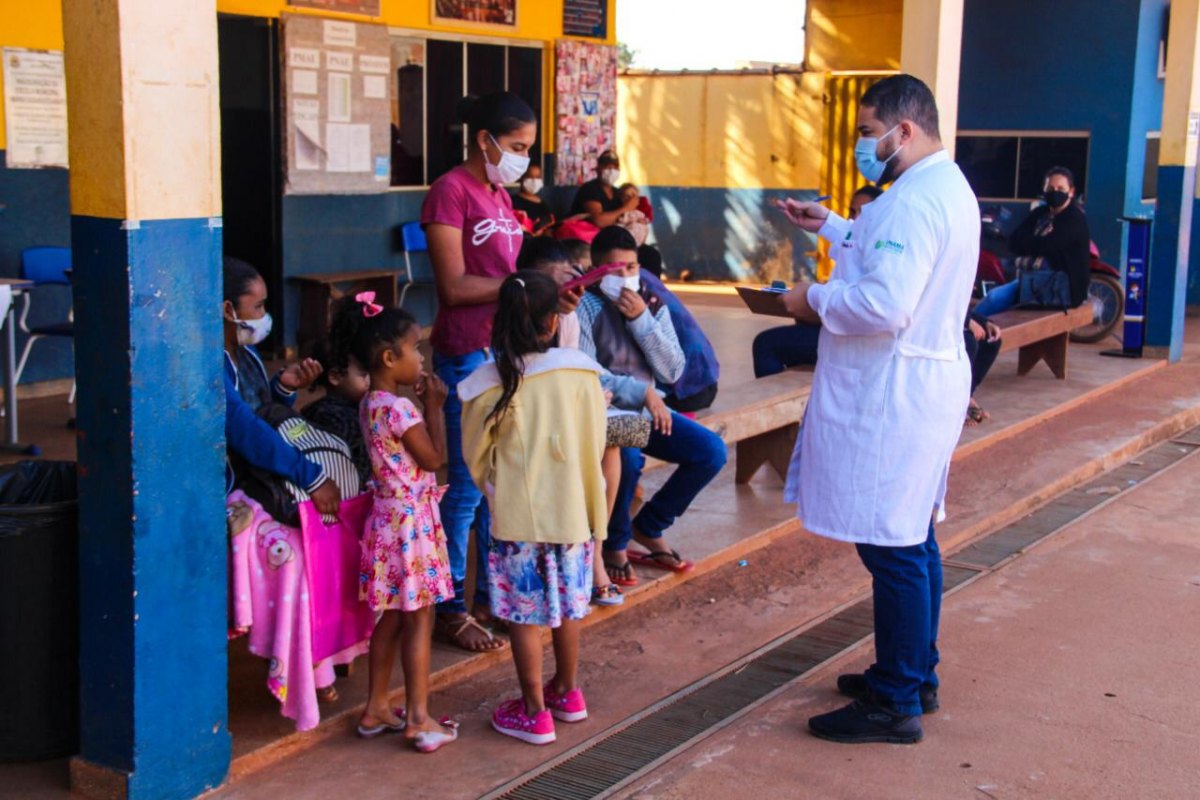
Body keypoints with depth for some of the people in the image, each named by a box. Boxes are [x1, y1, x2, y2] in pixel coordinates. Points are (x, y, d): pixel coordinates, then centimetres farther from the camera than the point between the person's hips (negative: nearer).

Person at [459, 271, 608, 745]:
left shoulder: (490, 384, -11)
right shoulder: (580, 373, -8)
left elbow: (475, 456, 0)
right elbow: (595, 444, 1)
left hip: (517, 515, -3)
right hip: (572, 509, 3)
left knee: (525, 614, 7)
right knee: (568, 605, 18)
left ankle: (534, 712, 15)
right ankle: (567, 692, 34)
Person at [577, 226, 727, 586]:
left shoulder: (651, 303, 4)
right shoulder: (585, 306, -11)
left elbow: (672, 372, -4)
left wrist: (641, 320, -14)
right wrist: (643, 391, -21)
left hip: (643, 408, 6)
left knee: (712, 451, -9)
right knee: (628, 458, -36)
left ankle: (649, 528, 10)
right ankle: (614, 545, -7)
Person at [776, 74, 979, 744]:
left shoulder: (917, 200, -20)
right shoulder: (944, 187, 16)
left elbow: (884, 305, -29)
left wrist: (815, 298, -13)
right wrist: (831, 226, 23)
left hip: (894, 394, -11)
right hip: (924, 382, 11)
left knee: (893, 548, -5)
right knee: (913, 540, 19)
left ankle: (896, 704, 3)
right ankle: (916, 676, 31)